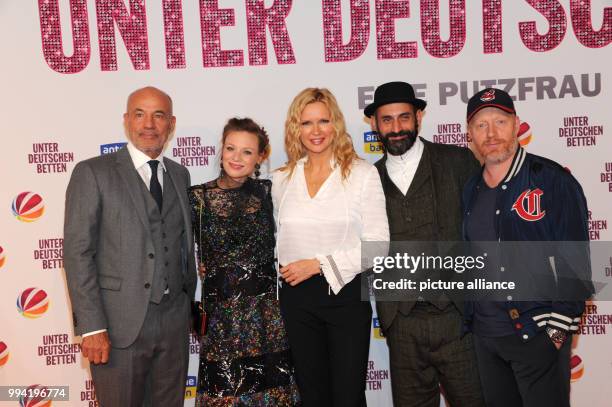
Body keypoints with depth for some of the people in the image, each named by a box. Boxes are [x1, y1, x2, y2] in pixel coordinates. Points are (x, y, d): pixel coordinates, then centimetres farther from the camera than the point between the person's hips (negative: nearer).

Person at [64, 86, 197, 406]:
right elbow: (78, 252, -10)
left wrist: (190, 301, 12)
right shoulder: (92, 173, -6)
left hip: (174, 320, 5)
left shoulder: (180, 175, 11)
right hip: (119, 323, -4)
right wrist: (91, 327, -14)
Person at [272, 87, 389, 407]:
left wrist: (319, 264, -14)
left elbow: (377, 244, -9)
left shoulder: (362, 174, -5)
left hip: (346, 296, -3)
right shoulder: (282, 179, 7)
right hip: (297, 298, 3)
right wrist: (284, 269, 1)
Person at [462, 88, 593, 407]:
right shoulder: (471, 192, 7)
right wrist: (470, 319, 10)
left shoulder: (553, 181, -9)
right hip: (485, 336, 5)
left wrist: (558, 330, -13)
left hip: (538, 335, -5)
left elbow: (575, 262, -11)